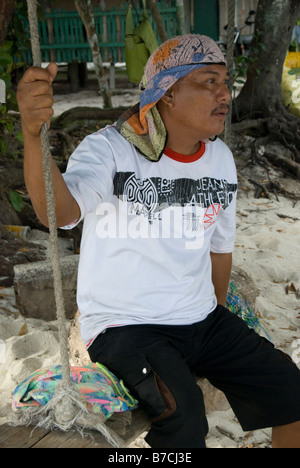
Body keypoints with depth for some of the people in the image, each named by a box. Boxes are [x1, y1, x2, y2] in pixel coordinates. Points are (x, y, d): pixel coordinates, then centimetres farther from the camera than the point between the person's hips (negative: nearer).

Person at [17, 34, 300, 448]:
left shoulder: (220, 158, 4)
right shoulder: (110, 149, -15)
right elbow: (59, 212, -35)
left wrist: (218, 315, 18)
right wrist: (33, 132, -52)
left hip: (201, 320, 6)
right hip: (124, 324, -5)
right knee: (183, 416, -29)